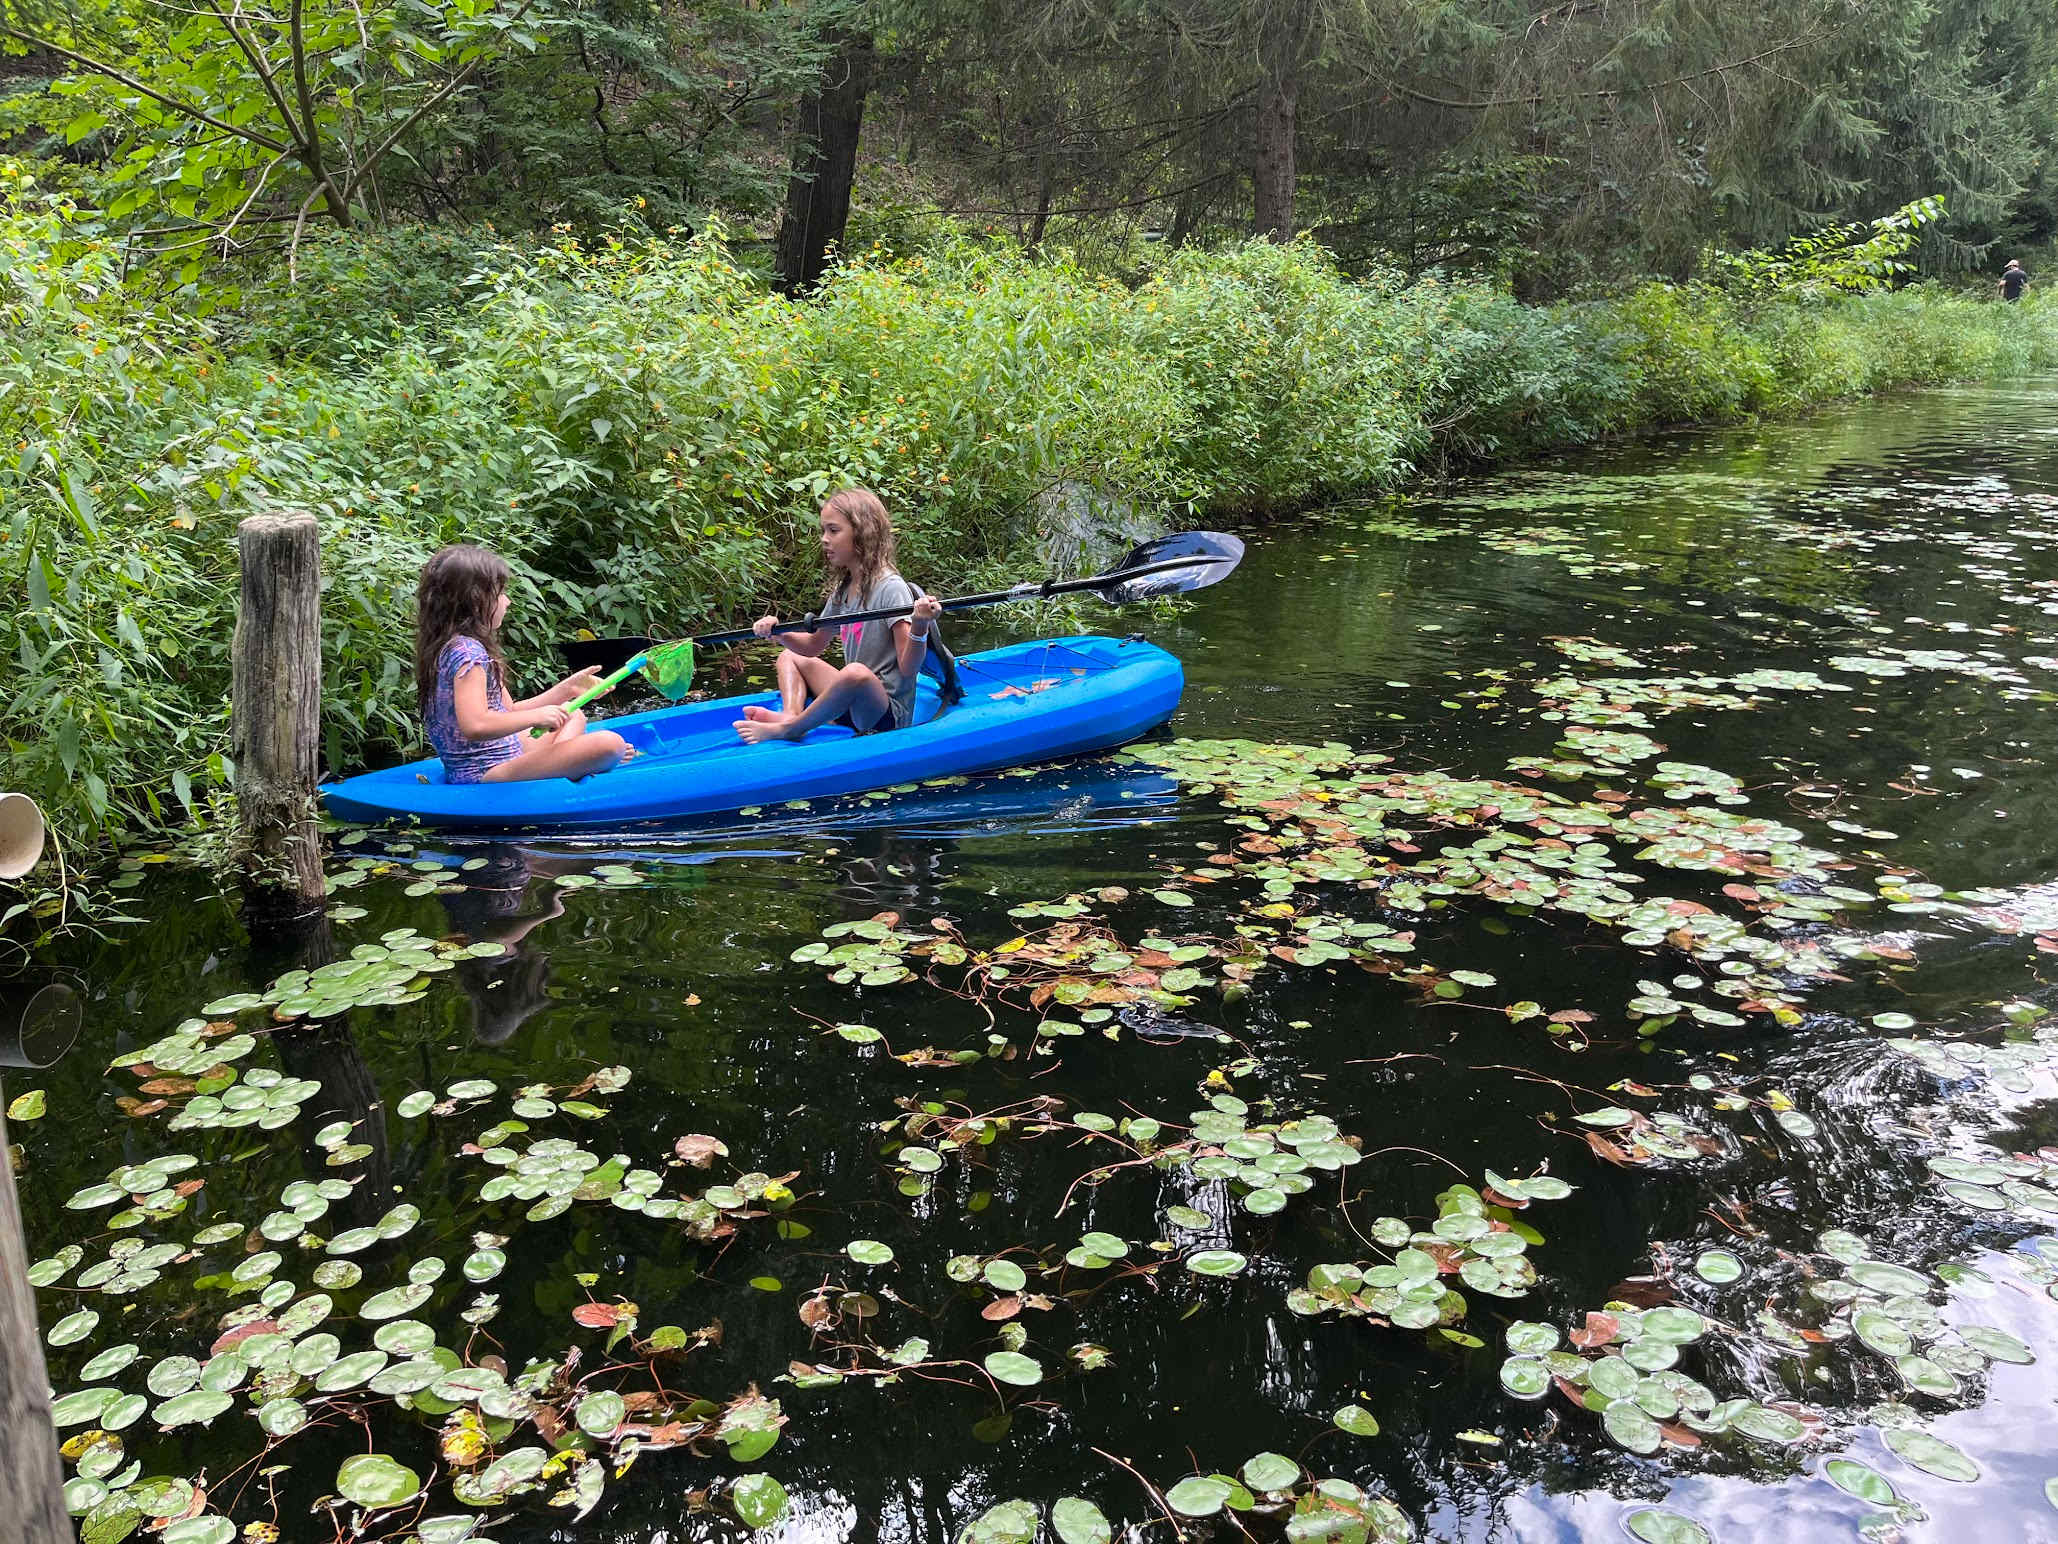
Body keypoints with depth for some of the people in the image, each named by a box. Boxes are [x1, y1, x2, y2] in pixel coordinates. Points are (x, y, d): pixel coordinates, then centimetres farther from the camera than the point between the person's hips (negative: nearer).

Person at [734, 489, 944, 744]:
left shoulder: (891, 588, -15)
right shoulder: (842, 591, 10)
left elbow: (908, 669, -20)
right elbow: (814, 645, 21)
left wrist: (919, 628, -38)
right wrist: (780, 633, 3)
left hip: (889, 715, -9)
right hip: (852, 707, 9)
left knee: (856, 672, -38)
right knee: (790, 657, 20)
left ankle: (786, 730, -17)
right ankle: (790, 716, -11)